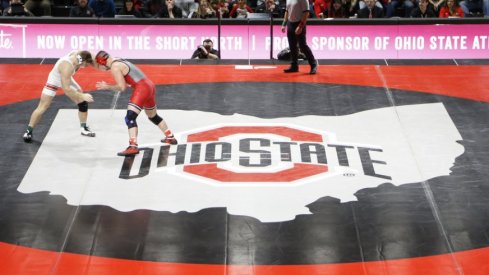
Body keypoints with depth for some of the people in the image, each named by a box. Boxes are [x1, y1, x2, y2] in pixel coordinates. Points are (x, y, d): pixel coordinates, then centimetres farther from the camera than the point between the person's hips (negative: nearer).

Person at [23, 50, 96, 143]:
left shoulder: (77, 54, -26)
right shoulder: (67, 67, -45)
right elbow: (66, 89, -45)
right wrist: (82, 96, -42)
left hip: (66, 79, 7)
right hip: (54, 81, -7)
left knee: (82, 101, 3)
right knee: (42, 107, -2)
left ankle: (83, 128, 17)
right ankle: (29, 131, 11)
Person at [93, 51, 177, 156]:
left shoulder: (114, 67, -10)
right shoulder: (120, 61, 19)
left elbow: (122, 87, -13)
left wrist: (106, 87, -2)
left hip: (141, 89, -10)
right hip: (149, 85, 10)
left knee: (130, 117, -17)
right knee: (153, 116, 28)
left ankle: (133, 147, -30)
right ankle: (170, 138, 42)